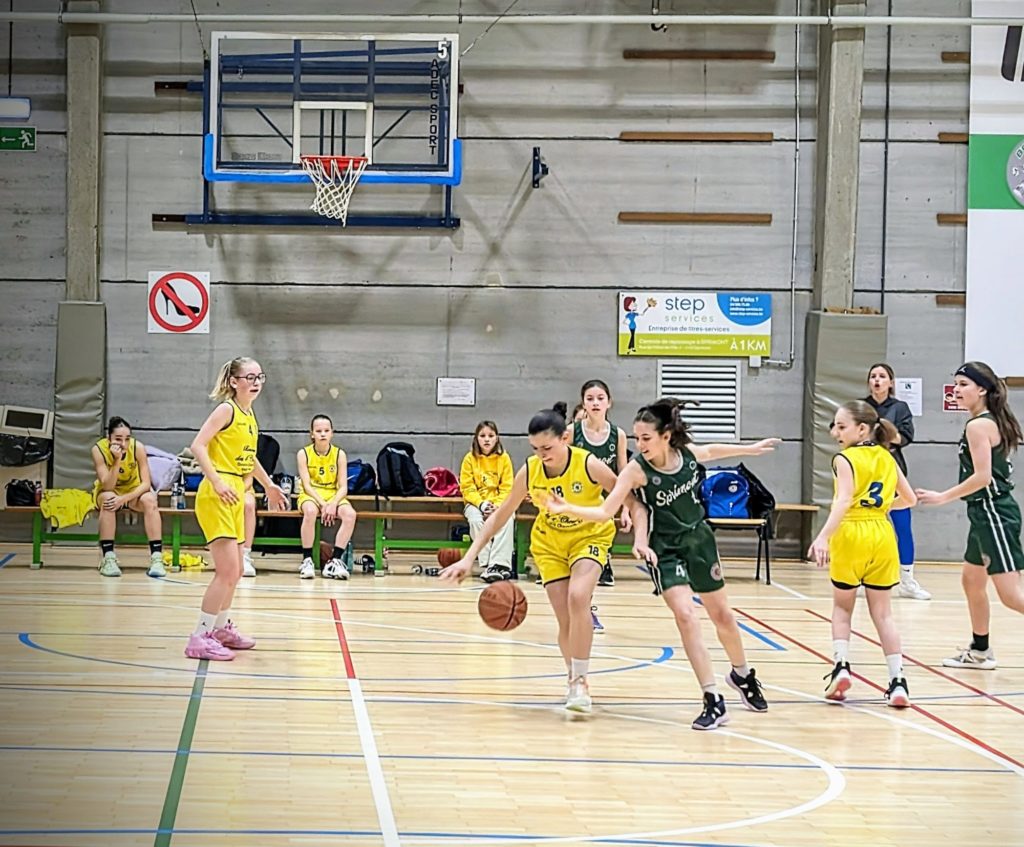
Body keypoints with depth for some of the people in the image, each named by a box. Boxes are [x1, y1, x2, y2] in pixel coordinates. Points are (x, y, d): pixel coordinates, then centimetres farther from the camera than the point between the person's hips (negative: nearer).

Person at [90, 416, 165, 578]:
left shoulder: (138, 447, -24)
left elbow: (146, 483, -22)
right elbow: (108, 486, -29)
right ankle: (108, 558, -29)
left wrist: (124, 499, -36)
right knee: (108, 498, -35)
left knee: (149, 500, -30)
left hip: (134, 491, 1)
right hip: (106, 491, -1)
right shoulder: (99, 449, -25)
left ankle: (157, 558, -30)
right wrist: (117, 460, -41)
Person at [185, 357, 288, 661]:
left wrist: (269, 486, 34)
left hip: (235, 497, 9)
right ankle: (200, 638, -9)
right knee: (227, 570, -14)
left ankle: (222, 628, 34)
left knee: (234, 571, 18)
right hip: (216, 497, -9)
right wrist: (218, 482, -27)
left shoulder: (250, 415, 14)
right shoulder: (226, 409, -11)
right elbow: (198, 446, -20)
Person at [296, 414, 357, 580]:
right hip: (311, 497, -2)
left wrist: (333, 504, -23)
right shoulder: (304, 454, -3)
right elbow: (307, 485, -9)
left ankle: (335, 559, -25)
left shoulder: (339, 454, 0)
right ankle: (307, 560, -29)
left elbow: (343, 487, -5)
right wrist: (322, 504, -23)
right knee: (310, 511, -38)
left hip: (334, 496, 2)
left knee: (350, 513, -30)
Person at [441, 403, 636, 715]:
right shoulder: (529, 471, -19)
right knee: (565, 620, -4)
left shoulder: (589, 466, -28)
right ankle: (574, 680, 22)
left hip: (590, 537, -3)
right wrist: (469, 558, -13)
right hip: (549, 543, 3)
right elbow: (500, 515, -8)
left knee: (577, 598, -28)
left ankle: (580, 681, -17)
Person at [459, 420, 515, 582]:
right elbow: (467, 487, -4)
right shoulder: (470, 458, 0)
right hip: (476, 503, 0)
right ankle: (486, 565, -34)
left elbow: (507, 488, -2)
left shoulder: (504, 458, 1)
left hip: (499, 503, 0)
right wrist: (481, 504, -19)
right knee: (476, 520, -34)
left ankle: (499, 563, -36)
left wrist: (497, 505, -19)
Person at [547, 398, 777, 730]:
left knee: (722, 615, 16)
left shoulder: (688, 452, -12)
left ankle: (742, 675, 44)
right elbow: (605, 511, -24)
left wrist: (749, 449, 24)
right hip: (664, 549, -4)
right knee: (685, 615, -21)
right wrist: (567, 508, -39)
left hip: (699, 539, 4)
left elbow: (711, 451, 12)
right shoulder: (636, 469, -23)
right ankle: (713, 702, -15)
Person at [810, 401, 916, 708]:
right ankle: (897, 681, 2)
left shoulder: (846, 459, -8)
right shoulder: (887, 458, 10)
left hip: (851, 535, -4)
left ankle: (841, 665, -1)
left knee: (842, 606, 16)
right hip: (882, 535, 4)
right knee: (882, 612, 9)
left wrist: (823, 537, -32)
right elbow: (909, 499, 16)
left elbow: (844, 501, -23)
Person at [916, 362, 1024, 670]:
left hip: (993, 512, -10)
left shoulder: (978, 426, -15)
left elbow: (982, 476, -21)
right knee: (971, 580, 20)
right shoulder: (992, 422, 13)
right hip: (987, 513, 10)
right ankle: (980, 651, 29)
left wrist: (942, 497, -15)